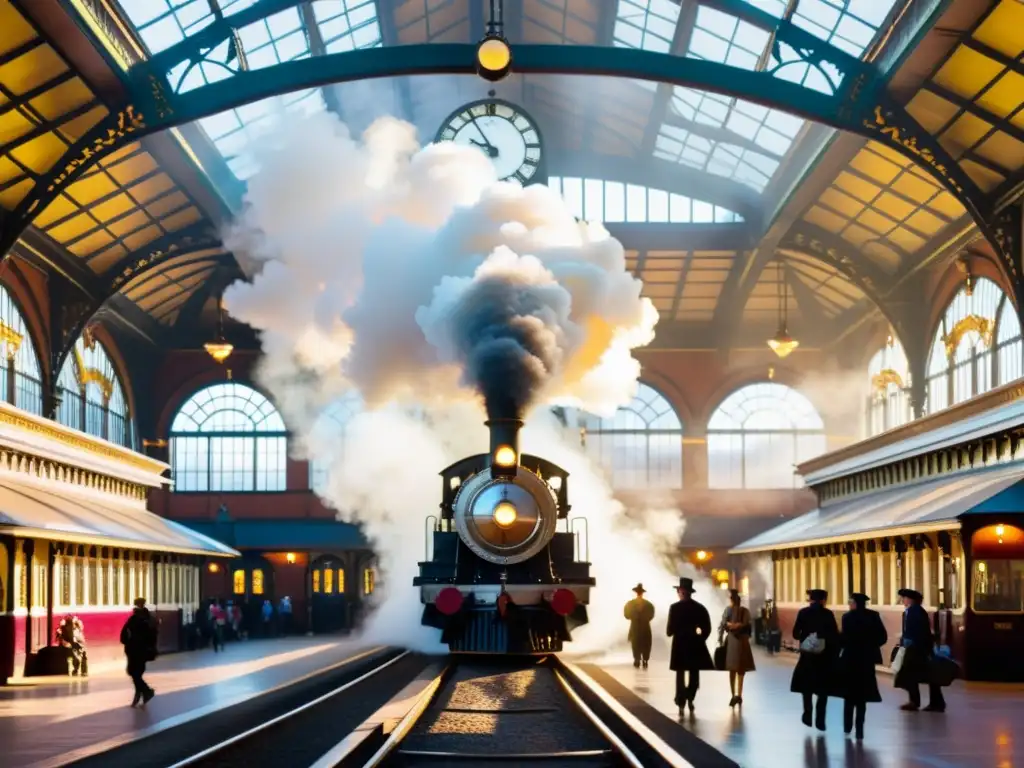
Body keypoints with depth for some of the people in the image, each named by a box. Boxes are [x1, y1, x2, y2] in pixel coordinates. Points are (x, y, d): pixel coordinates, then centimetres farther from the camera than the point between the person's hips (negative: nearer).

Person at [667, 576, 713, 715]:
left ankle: (681, 703, -1)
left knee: (680, 675, 6)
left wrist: (670, 632, 9)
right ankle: (689, 699, 8)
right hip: (695, 645, 2)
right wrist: (699, 639, 13)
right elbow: (707, 629, 1)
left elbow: (671, 629, -13)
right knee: (694, 675, 13)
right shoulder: (700, 608, 1)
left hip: (680, 644, -2)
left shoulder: (675, 607, -10)